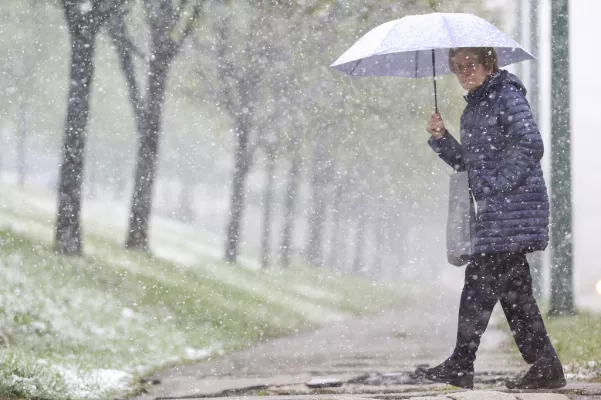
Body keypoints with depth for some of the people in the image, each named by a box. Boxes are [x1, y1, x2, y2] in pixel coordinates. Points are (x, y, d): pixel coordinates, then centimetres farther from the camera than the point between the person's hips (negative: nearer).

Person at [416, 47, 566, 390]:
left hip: (514, 205, -10)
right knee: (513, 288, 8)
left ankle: (461, 366, -8)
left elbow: (531, 146, -18)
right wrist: (440, 138, 6)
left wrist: (499, 183, -18)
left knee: (480, 281, -11)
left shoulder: (507, 97, -8)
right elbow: (466, 161, 22)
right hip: (494, 210, 10)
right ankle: (546, 368, 11)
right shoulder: (473, 109, 19)